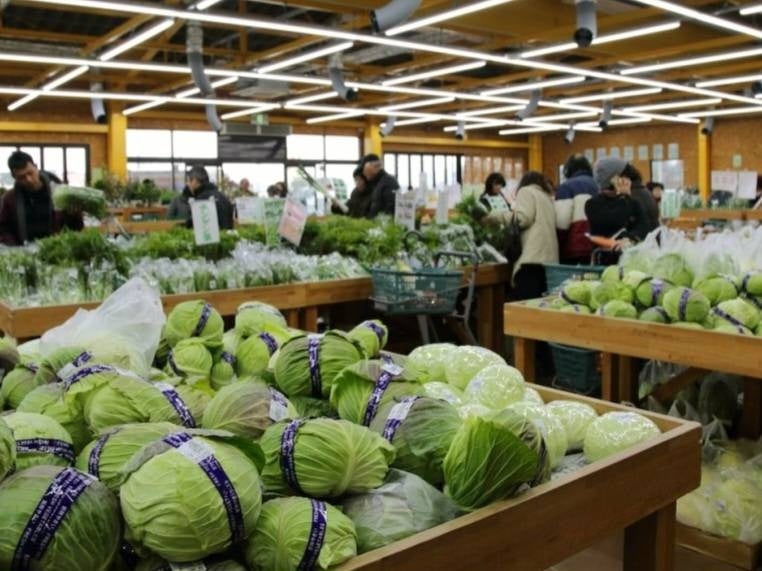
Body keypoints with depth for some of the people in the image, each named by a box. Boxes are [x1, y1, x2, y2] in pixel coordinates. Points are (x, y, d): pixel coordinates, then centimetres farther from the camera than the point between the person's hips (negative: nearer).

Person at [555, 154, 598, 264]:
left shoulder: (566, 186, -3)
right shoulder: (598, 185, 14)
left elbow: (562, 222, -12)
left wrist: (558, 248, -3)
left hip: (574, 248, -5)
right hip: (597, 247, 5)